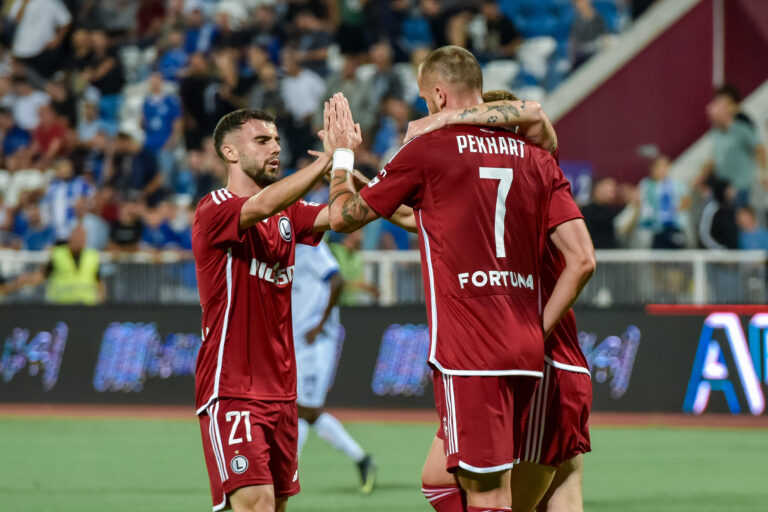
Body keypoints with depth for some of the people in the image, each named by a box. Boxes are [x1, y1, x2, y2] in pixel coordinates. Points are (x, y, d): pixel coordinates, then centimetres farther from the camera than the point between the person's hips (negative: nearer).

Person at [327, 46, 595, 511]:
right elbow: (582, 259, 4)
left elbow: (344, 216, 9)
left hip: (468, 351, -6)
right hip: (526, 352, 6)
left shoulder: (427, 150, -3)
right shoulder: (537, 159, 10)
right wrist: (538, 328, 11)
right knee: (438, 474, 16)